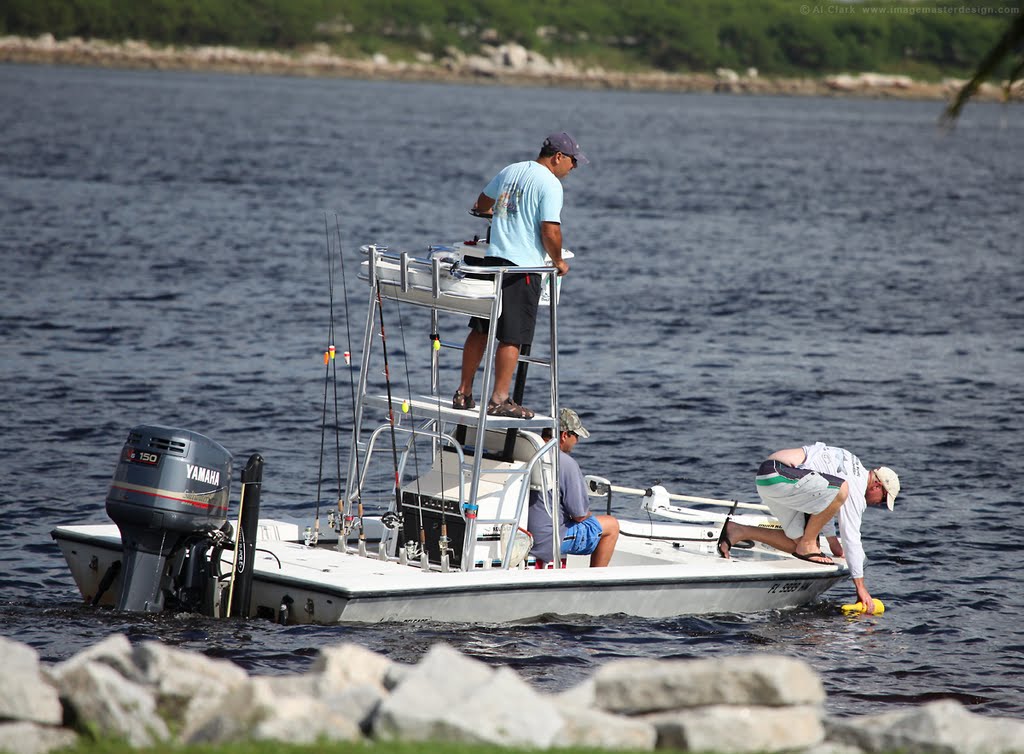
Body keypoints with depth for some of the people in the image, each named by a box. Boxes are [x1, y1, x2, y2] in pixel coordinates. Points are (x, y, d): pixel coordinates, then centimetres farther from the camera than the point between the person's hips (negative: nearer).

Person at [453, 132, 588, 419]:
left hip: (491, 258, 8)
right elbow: (550, 231, -18)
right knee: (511, 338, -3)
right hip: (522, 266, -8)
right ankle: (499, 400, -3)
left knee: (480, 330, 13)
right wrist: (558, 262, -1)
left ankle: (464, 393, 18)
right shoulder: (550, 184, -10)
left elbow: (482, 203, 30)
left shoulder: (510, 171, 14)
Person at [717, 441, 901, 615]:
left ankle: (739, 531, 9)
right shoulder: (857, 487, -7)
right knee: (841, 491, -23)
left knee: (801, 542, 10)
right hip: (777, 474, -10)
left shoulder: (853, 466, 23)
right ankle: (807, 546, -9)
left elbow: (822, 505, 40)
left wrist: (832, 540, 45)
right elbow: (851, 537, -8)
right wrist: (861, 588, -4)